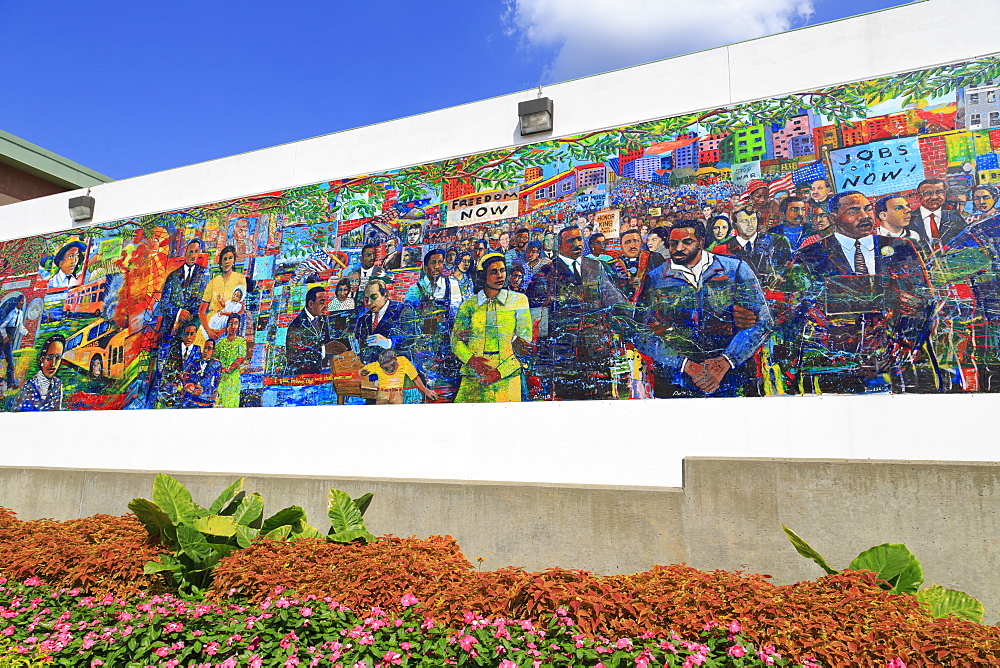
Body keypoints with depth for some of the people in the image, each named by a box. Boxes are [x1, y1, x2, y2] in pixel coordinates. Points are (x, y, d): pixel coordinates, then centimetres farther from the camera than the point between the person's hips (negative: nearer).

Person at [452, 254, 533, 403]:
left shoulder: (518, 301, 5)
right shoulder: (469, 304, 8)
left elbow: (524, 343, 1)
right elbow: (456, 341, 6)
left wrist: (500, 372, -11)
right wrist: (471, 359, -15)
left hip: (507, 376, -1)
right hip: (472, 377, 1)